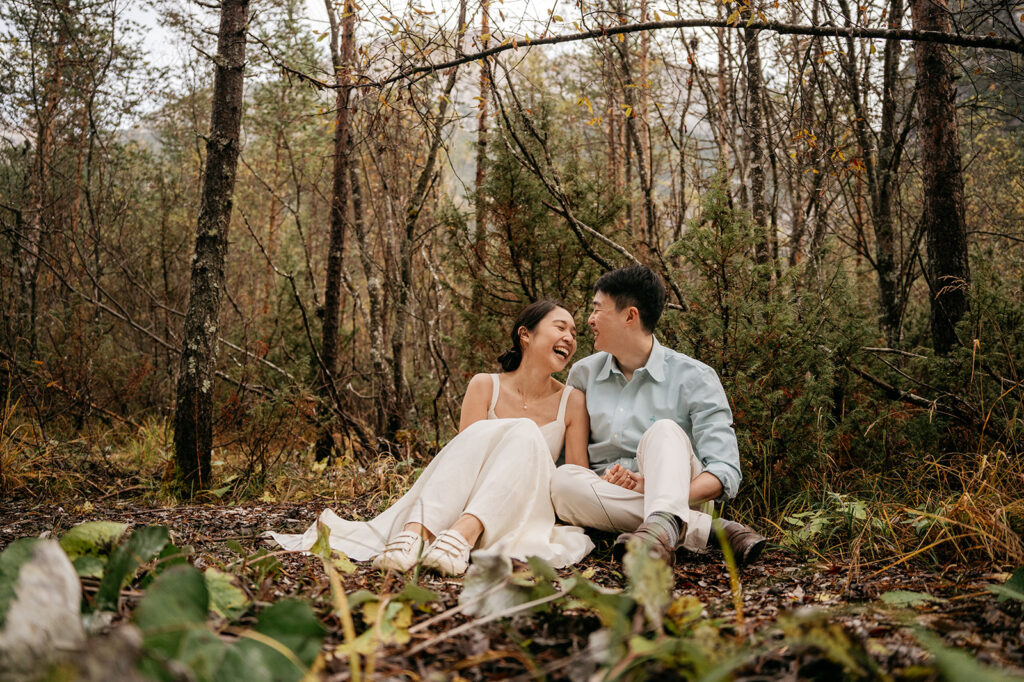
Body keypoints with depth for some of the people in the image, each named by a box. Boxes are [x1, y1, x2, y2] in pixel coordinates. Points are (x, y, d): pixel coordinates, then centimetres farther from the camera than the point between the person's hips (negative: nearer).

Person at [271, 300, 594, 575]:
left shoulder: (572, 402, 2)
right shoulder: (485, 387, 0)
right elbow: (467, 454, -10)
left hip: (524, 510, 1)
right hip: (462, 503, 0)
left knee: (525, 434, -26)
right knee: (481, 431, -28)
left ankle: (463, 535, -48)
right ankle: (415, 533, -47)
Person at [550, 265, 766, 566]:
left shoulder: (694, 378, -1)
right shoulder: (583, 374, 12)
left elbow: (726, 472, -9)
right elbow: (569, 454, 10)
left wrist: (668, 494, -28)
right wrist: (601, 482, -13)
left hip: (684, 498, -2)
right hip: (603, 501, 3)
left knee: (664, 430, -28)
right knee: (562, 479, -30)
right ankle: (712, 529, -32)